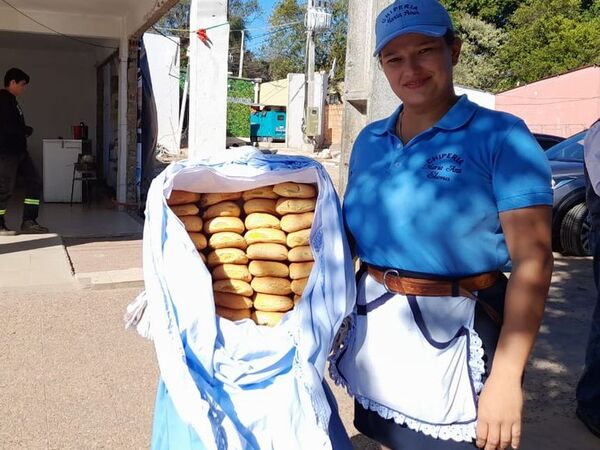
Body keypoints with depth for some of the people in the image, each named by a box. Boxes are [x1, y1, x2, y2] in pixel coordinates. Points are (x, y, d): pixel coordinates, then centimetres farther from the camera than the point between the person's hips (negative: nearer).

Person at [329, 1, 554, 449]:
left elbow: (532, 260, -16)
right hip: (373, 330, 5)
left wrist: (506, 377, -21)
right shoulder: (369, 141, 6)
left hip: (453, 336, -5)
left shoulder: (499, 135, -11)